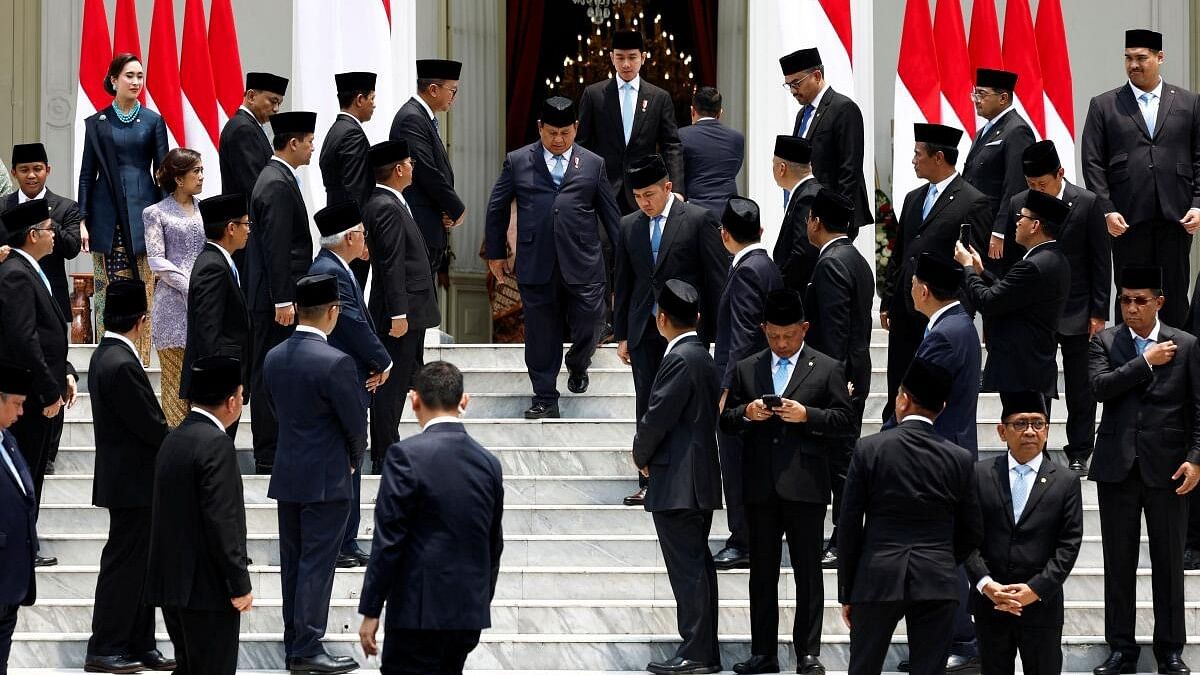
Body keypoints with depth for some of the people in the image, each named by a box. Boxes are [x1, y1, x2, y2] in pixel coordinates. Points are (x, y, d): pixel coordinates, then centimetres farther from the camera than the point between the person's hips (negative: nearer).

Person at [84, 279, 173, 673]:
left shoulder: (105, 356, 10)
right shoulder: (122, 365, -22)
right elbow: (149, 425, -21)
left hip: (127, 477, 10)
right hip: (133, 481, -10)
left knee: (139, 564, 14)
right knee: (123, 563, -3)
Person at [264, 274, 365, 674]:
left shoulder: (273, 358, 4)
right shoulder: (335, 363, -19)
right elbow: (356, 425, -13)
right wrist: (353, 461, 9)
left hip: (287, 476, 7)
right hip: (327, 480, -7)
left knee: (293, 562, 13)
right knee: (317, 564, -3)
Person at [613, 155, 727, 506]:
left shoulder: (698, 220, -4)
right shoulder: (629, 226, 10)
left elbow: (717, 279, -3)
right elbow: (623, 283, 15)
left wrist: (717, 331, -5)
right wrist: (622, 335, 13)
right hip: (645, 331, 4)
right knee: (647, 408, 5)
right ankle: (649, 482, 9)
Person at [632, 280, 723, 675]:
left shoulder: (679, 360, -16)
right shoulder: (702, 357, 13)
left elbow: (657, 418, -18)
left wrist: (642, 456, 1)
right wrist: (651, 454, 13)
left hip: (678, 485, -10)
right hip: (700, 481, 10)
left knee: (687, 568, -8)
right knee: (696, 566, 13)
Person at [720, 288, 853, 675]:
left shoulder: (827, 369, 4)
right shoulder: (746, 369, 12)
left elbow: (845, 421, -1)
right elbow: (726, 421, 13)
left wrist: (807, 415, -16)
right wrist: (746, 413, -9)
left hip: (805, 484, -3)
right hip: (760, 486, 3)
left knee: (808, 572, 1)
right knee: (762, 572, 7)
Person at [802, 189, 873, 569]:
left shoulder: (831, 264, -16)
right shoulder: (857, 261, 15)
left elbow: (834, 328, -21)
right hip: (854, 376, 10)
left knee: (840, 465, -7)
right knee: (846, 458, 13)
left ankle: (843, 545, -5)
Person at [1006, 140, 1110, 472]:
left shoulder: (1087, 204, -6)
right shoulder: (1017, 205, 0)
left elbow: (1101, 260, -3)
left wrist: (1099, 312, -6)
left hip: (1076, 313, -2)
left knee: (1079, 389, 6)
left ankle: (1079, 454, 16)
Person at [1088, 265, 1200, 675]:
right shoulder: (1104, 342, 4)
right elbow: (1100, 387, -13)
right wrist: (1146, 362, -12)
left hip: (1166, 467, -1)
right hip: (1117, 467, 1)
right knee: (1119, 561, 5)